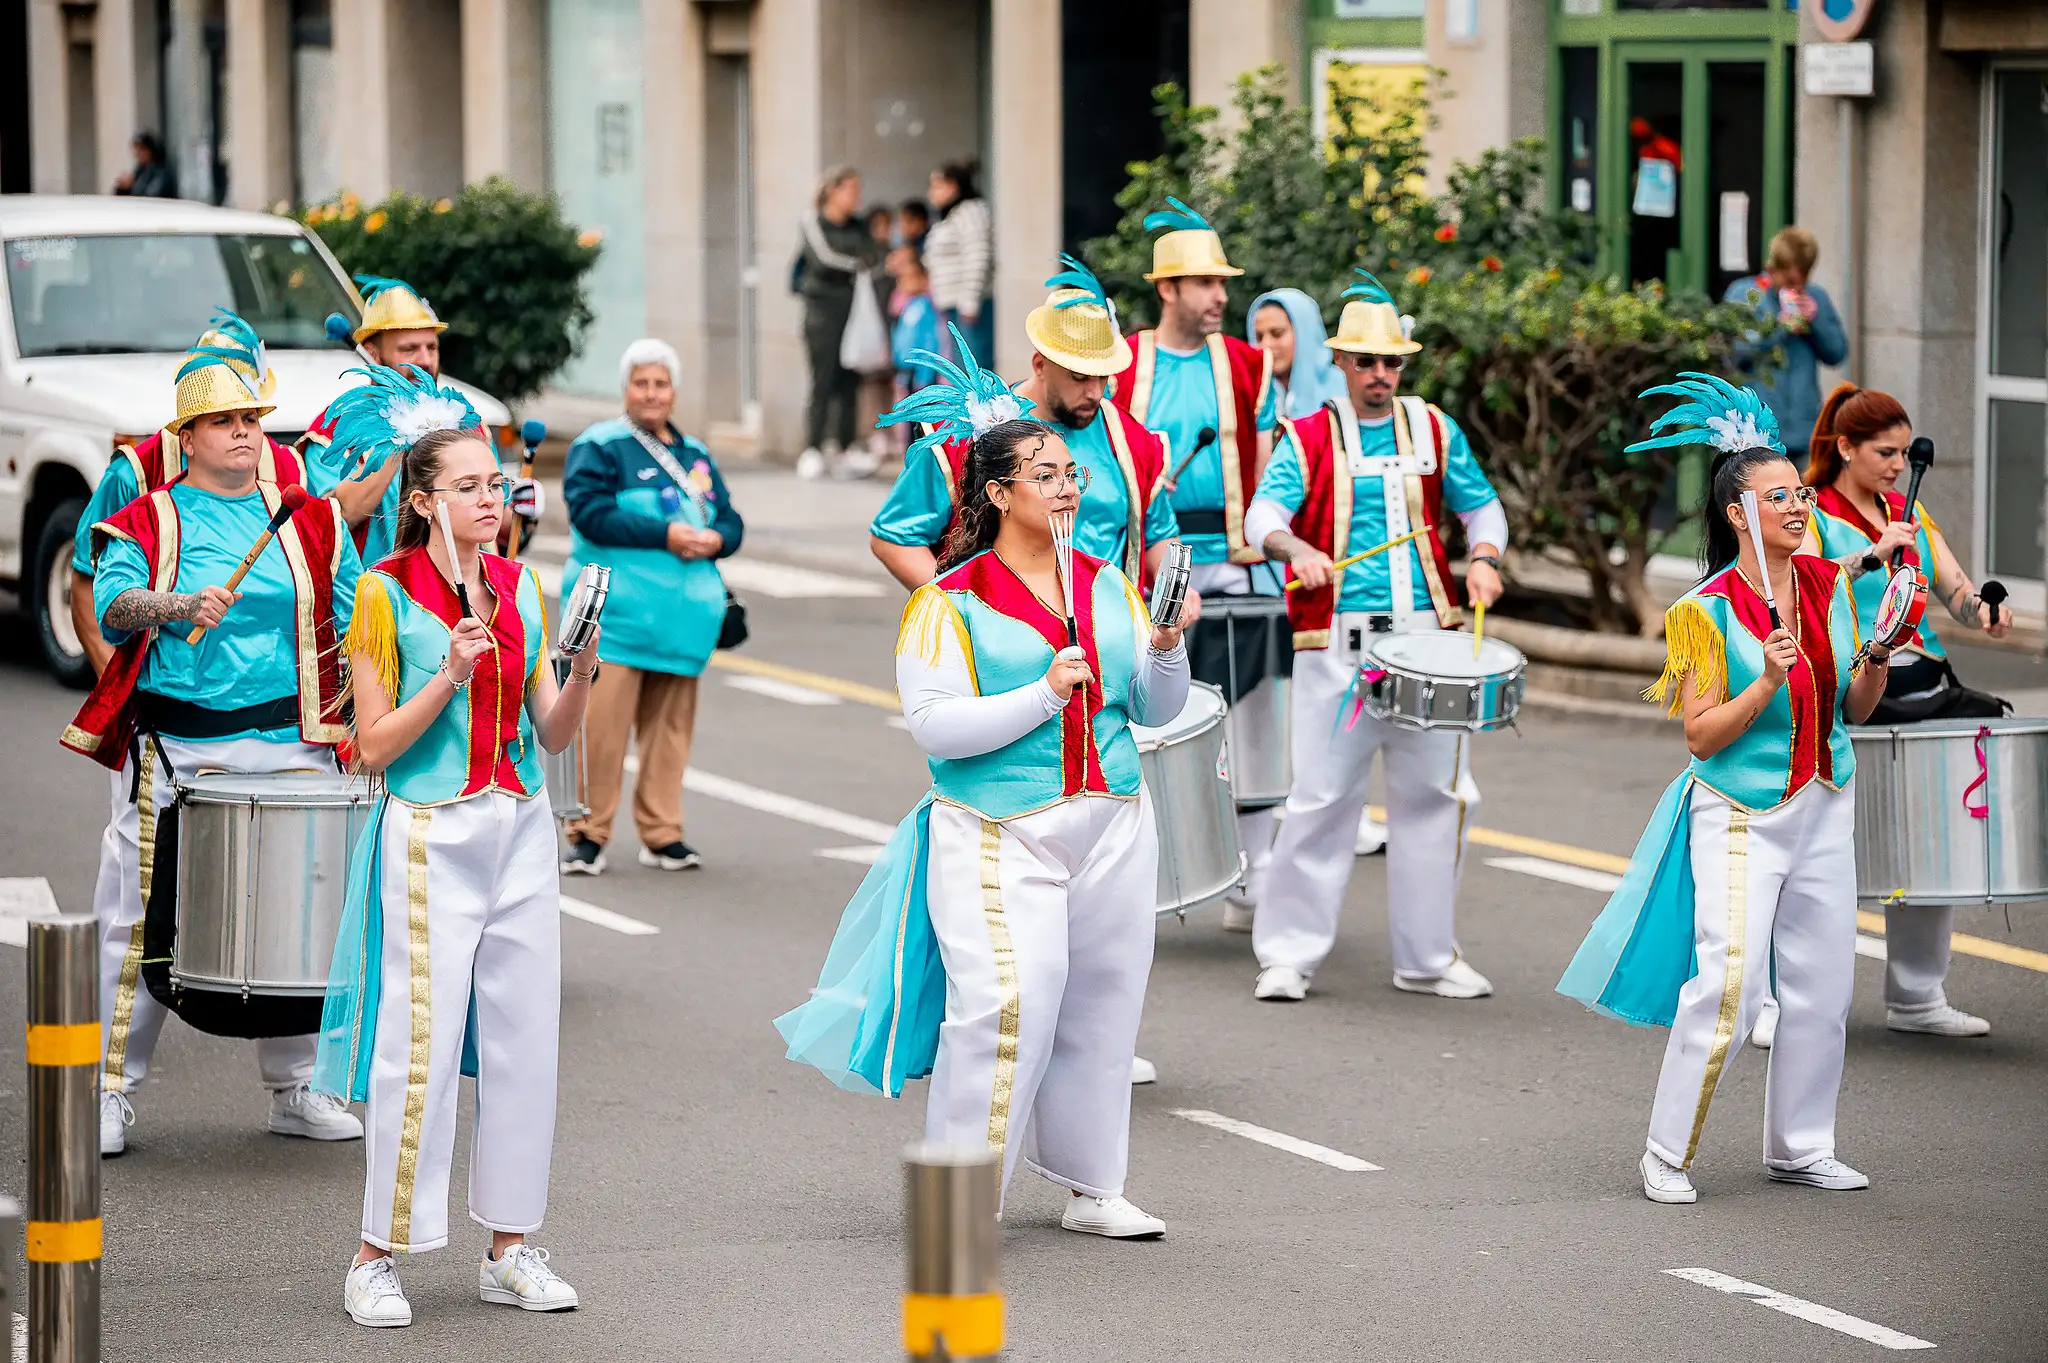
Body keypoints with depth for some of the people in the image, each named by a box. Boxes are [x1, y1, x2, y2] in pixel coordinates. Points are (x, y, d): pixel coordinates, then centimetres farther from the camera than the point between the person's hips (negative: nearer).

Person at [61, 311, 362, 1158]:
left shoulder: (309, 517, 11)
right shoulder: (150, 518, 2)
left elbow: (352, 619, 16)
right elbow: (111, 603, -14)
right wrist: (179, 605, -32)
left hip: (289, 742, 3)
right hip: (176, 751, -3)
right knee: (142, 920, -2)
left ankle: (293, 1088, 18)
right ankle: (112, 1090, 7)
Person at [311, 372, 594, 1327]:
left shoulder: (520, 588, 9)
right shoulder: (386, 595, -6)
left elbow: (554, 734, 8)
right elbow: (372, 747, -9)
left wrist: (580, 667, -10)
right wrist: (449, 676, -19)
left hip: (520, 828, 5)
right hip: (430, 836, -5)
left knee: (523, 1035, 6)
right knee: (419, 1044, -6)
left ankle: (509, 1248, 15)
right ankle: (378, 1256, 3)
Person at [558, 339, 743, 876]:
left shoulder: (695, 455, 18)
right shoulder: (599, 447, -2)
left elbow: (730, 520, 16)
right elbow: (592, 513, -15)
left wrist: (714, 539, -8)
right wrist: (665, 534, -19)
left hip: (682, 611, 6)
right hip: (616, 608, -6)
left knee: (669, 726, 9)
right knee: (601, 722, -10)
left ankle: (662, 835, 16)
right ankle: (588, 833, -3)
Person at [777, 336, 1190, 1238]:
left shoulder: (1107, 587, 11)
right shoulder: (952, 604, -6)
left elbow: (1158, 711, 12)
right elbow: (934, 724, -14)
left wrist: (1164, 649, -8)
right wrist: (1043, 697, -19)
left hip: (1112, 827, 6)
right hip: (999, 837, -6)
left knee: (1102, 1005, 10)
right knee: (1006, 1005, -16)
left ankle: (1090, 1187, 24)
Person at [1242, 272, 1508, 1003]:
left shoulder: (1433, 430, 11)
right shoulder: (1308, 438, 2)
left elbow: (1480, 506, 19)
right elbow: (1263, 515, -10)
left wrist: (1483, 558, -2)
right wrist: (1297, 549, -31)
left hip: (1427, 639, 3)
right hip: (1337, 645, -3)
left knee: (1434, 794, 7)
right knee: (1321, 797, -5)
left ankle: (1428, 956, 18)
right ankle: (1288, 953, 5)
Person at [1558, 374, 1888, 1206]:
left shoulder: (1829, 587, 5)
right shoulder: (1708, 613, -11)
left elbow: (1853, 710, 12)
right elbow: (1703, 735, -13)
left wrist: (1877, 660, -7)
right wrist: (1767, 682, -25)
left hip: (1825, 809, 6)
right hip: (1741, 816, -6)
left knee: (1822, 984, 8)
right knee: (1726, 983, -12)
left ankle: (1799, 1146, 21)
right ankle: (1667, 1154, -1)